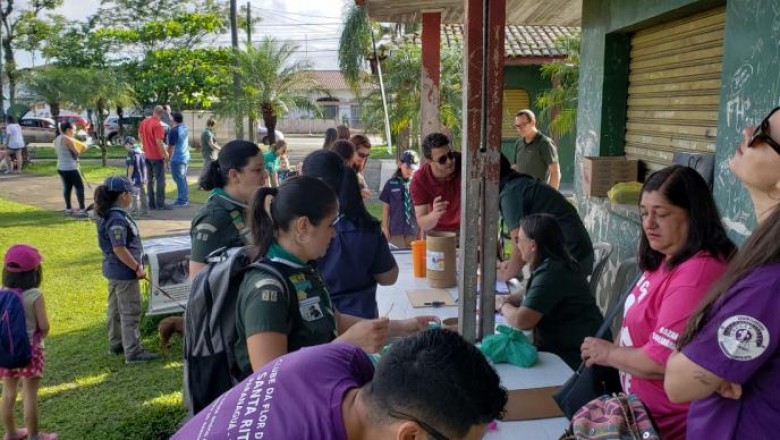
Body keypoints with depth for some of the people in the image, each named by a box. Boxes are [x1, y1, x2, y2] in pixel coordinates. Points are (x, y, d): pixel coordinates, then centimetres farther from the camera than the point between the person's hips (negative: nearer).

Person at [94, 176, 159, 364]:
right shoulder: (117, 219, -24)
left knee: (115, 309, 20)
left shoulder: (108, 214, 8)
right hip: (124, 272, -10)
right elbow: (119, 249, -26)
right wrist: (137, 267, -18)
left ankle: (116, 344, 34)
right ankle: (133, 352, 4)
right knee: (130, 312, -2)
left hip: (114, 270, 11)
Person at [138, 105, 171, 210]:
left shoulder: (143, 122, 6)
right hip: (157, 156, -7)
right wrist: (166, 154, -15)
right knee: (160, 180, -2)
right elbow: (159, 142, -22)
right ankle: (160, 204, -2)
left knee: (150, 180, 11)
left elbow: (140, 135, 16)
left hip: (147, 155, 7)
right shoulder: (157, 125, -18)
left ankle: (151, 203, 14)